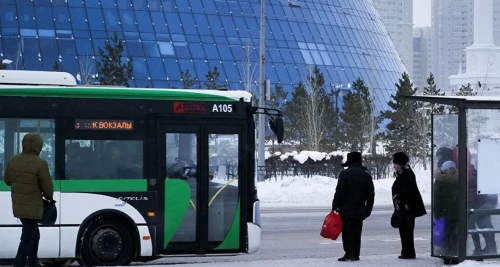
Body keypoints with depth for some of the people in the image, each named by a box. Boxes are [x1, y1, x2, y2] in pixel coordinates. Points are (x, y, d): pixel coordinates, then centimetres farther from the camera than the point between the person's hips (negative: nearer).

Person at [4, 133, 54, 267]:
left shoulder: (13, 160, 0)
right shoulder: (40, 163, -19)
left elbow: (7, 180, 13)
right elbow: (47, 187, -12)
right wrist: (49, 197, 8)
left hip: (18, 206, 7)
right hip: (32, 208, -7)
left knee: (33, 234, 23)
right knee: (27, 240, -3)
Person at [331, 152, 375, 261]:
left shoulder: (345, 174, -8)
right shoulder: (367, 176, 9)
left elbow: (339, 191, -12)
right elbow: (371, 195, 12)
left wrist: (335, 206, -6)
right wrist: (368, 210, 18)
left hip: (346, 209, -5)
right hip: (360, 210, 5)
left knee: (347, 232, -2)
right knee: (356, 232, 10)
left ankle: (349, 253, -9)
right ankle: (355, 254, 10)